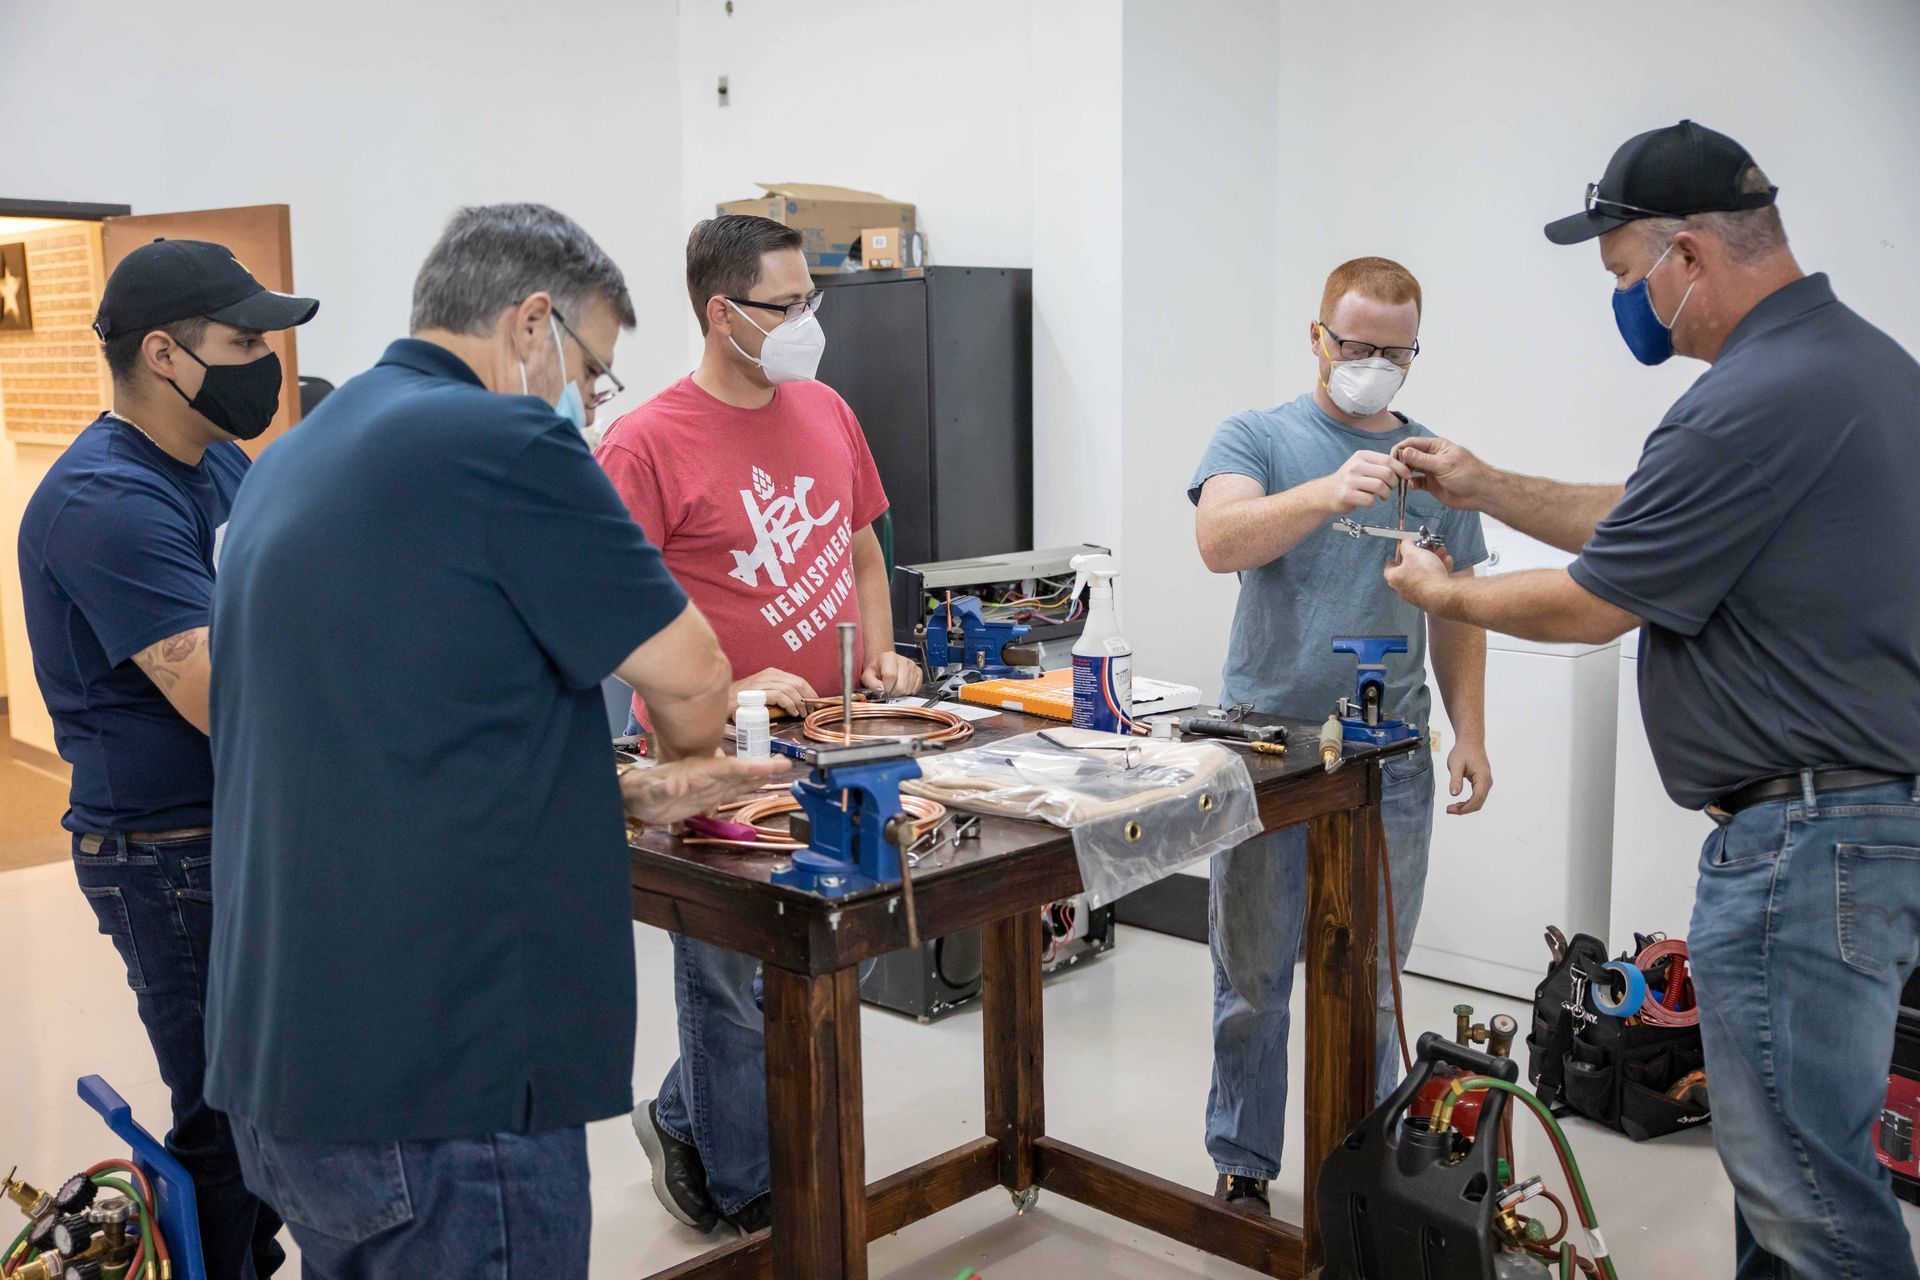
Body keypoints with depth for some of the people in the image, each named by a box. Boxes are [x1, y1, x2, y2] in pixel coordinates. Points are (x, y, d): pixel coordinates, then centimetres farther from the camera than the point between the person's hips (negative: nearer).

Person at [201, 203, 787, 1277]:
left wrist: (631, 795, 15)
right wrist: (680, 754, 13)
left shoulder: (292, 463, 12)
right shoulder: (501, 441, -16)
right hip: (443, 1080, -9)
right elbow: (693, 679, -10)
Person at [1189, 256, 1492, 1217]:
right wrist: (1328, 493, -35)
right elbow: (1219, 539, -19)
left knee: (1371, 986, 12)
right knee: (1253, 982, 8)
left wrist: (1470, 730, 5)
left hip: (1390, 760, 3)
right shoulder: (1258, 437, 0)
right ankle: (1241, 1169, 24)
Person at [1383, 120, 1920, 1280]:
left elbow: (1591, 607, -13)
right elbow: (1648, 523, 20)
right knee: (1790, 1156, 21)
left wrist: (1443, 595, 5)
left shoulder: (1755, 403, -22)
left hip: (1807, 838, -11)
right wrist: (1486, 488, 18)